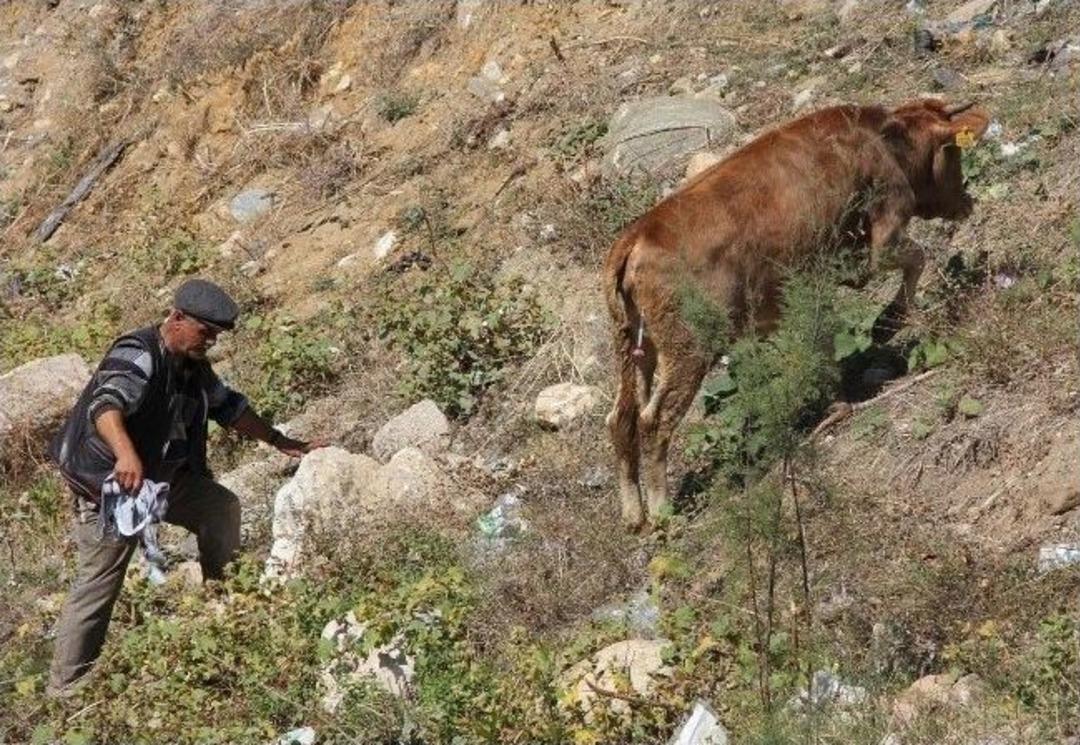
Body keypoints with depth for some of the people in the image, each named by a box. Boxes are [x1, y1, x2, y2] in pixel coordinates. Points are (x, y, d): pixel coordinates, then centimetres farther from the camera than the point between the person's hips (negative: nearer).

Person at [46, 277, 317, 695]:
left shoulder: (194, 366, 4)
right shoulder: (137, 357, -26)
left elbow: (227, 406, 21)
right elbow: (105, 404, -45)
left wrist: (278, 441, 21)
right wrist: (126, 454, -63)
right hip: (109, 483, -9)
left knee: (220, 507, 5)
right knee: (97, 586, -8)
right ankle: (64, 690, -3)